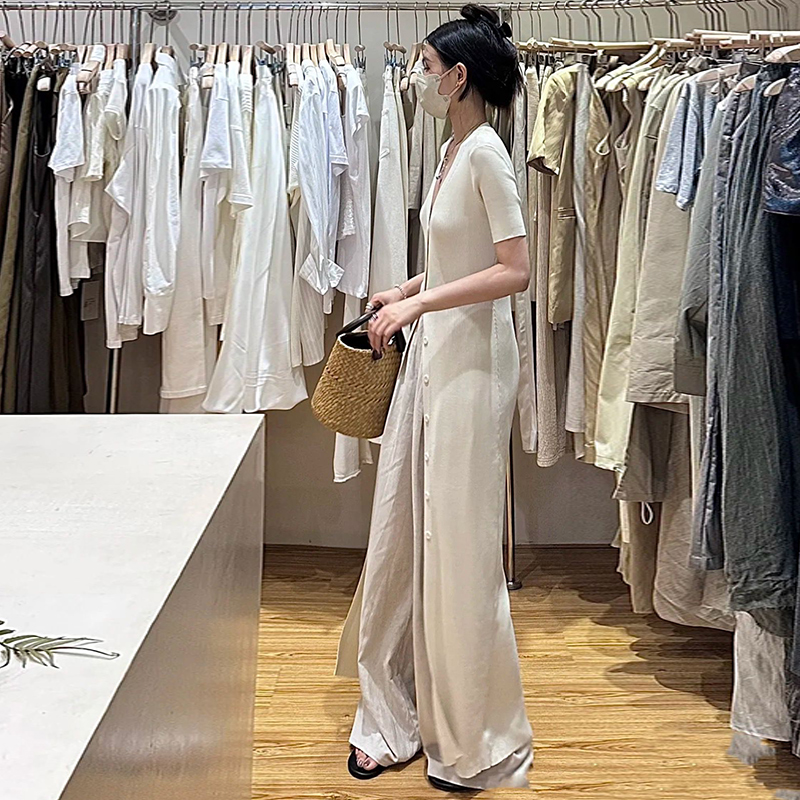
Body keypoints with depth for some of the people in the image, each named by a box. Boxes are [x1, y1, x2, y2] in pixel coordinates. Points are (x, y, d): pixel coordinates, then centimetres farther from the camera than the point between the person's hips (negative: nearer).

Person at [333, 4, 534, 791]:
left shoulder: (485, 153, -13)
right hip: (431, 354, 9)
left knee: (460, 544, 0)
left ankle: (474, 743, 17)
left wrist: (420, 304, -20)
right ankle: (400, 714, 26)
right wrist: (406, 290, 12)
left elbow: (516, 270, -19)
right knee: (404, 534, 11)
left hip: (471, 361, -9)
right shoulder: (450, 150, 14)